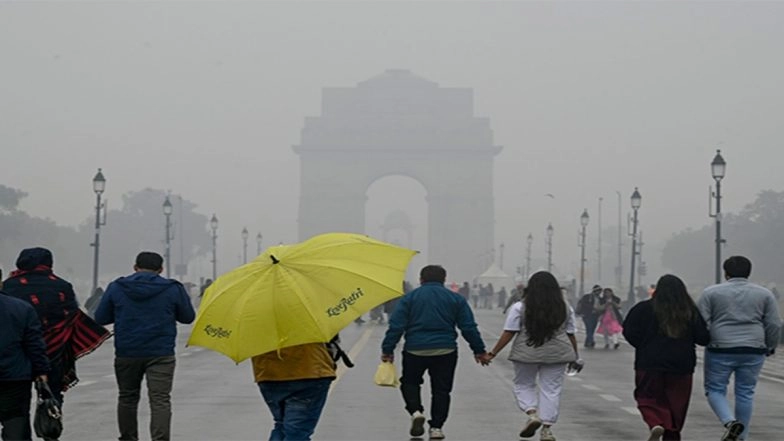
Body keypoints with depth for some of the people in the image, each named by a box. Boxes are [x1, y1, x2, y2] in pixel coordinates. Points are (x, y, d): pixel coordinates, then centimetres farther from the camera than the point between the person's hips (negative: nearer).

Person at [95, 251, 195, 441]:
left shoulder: (116, 288, 2)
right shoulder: (173, 289, 0)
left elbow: (100, 318, 6)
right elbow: (188, 317, 9)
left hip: (126, 353, 2)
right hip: (161, 354, -2)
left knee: (127, 398, 17)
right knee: (160, 400, -6)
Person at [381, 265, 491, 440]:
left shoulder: (409, 298, 3)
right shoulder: (456, 299, 7)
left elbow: (396, 326, -3)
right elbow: (469, 327, 5)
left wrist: (387, 350, 0)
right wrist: (479, 351, 11)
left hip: (415, 350, -1)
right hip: (445, 351, 1)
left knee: (409, 382, 18)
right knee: (441, 389, 10)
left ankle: (416, 411, -4)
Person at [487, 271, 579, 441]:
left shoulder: (520, 307, -4)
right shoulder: (566, 308, 4)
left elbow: (508, 333, -6)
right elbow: (571, 335, 6)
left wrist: (493, 353, -1)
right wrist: (575, 357, 16)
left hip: (526, 354, -2)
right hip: (557, 354, 2)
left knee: (524, 385, 14)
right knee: (551, 389, 5)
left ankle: (532, 413, -6)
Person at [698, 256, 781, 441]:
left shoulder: (711, 292, 1)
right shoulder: (764, 294, 7)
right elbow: (774, 325, 5)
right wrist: (770, 348, 16)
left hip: (720, 350, -2)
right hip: (753, 352, 2)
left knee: (715, 389, 8)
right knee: (745, 392, 11)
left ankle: (730, 421, -14)